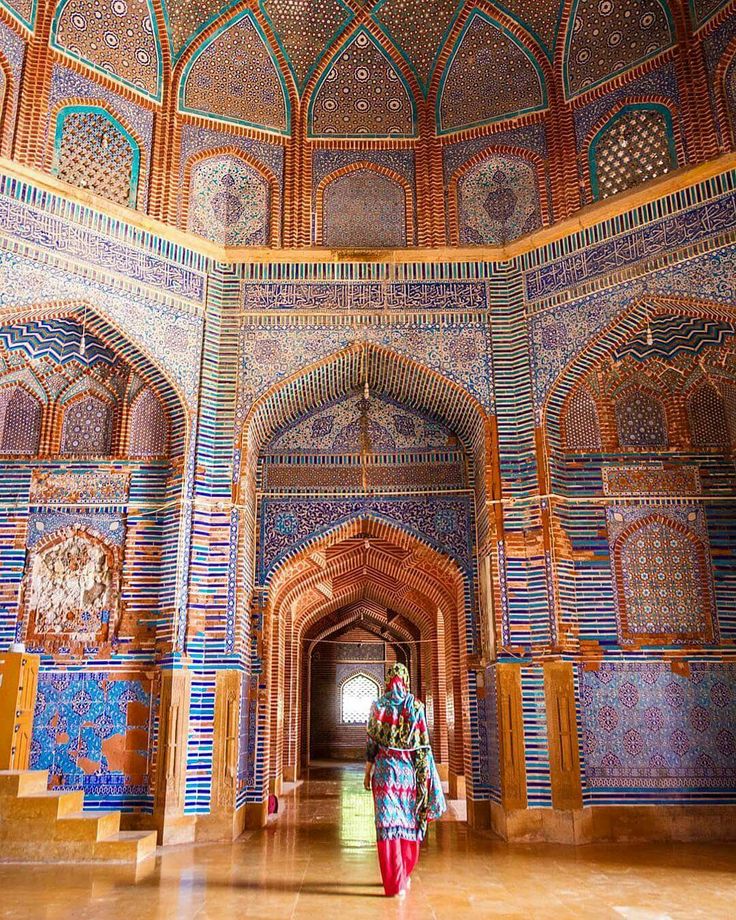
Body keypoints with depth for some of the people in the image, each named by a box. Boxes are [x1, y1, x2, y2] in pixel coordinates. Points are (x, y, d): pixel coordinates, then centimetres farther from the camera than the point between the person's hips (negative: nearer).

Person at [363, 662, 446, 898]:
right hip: (409, 770, 1)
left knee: (388, 822, 1)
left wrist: (367, 772, 7)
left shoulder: (378, 706, -2)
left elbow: (371, 742, -1)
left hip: (385, 768, -1)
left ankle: (394, 881, 0)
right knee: (409, 821, 15)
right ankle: (405, 874, 27)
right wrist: (426, 773, 7)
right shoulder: (415, 705, -1)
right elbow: (423, 743, -1)